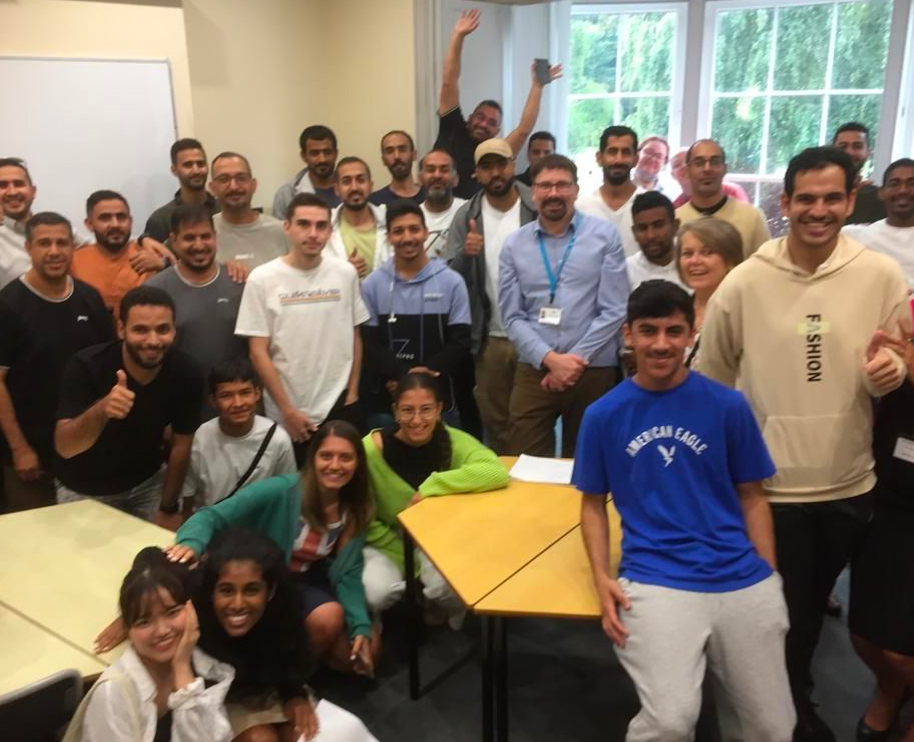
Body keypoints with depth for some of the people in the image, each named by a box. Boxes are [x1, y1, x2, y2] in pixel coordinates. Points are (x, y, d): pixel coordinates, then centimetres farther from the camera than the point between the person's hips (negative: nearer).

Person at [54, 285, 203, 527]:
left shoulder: (185, 373, -21)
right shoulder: (85, 366, -28)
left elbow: (181, 445, -9)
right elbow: (65, 448, -34)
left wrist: (169, 509, -3)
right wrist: (101, 410, -53)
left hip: (147, 483, 2)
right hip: (84, 489, -2)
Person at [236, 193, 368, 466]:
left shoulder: (345, 273, 0)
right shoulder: (262, 279, -8)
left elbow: (354, 337, 8)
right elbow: (258, 352, -7)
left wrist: (353, 393, 4)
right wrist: (287, 410, -8)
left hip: (340, 407, 2)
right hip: (287, 416, -2)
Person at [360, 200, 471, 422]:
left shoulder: (451, 281, 1)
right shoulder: (372, 284, 3)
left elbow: (460, 342, -2)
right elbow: (369, 344, -1)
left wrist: (425, 375, -15)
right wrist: (405, 374, -17)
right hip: (386, 398, 0)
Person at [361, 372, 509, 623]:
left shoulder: (454, 442, -16)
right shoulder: (372, 449, -20)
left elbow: (497, 472, -33)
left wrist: (432, 486, -34)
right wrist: (404, 554, -16)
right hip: (387, 545, 0)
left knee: (448, 587, -28)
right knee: (375, 593, -28)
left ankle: (443, 608, 11)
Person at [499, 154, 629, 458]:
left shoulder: (605, 236, -1)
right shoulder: (514, 245, 5)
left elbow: (614, 311, -5)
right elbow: (512, 317, 1)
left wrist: (575, 360, -9)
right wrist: (550, 359, -11)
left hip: (594, 371, -1)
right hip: (534, 371, 1)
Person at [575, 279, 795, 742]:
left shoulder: (728, 406, 3)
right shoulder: (603, 414, 2)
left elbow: (752, 497, 10)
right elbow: (593, 504, 10)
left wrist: (770, 580, 2)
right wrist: (602, 578, -4)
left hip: (741, 579, 2)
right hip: (655, 581, -2)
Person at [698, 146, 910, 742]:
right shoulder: (745, 281, -9)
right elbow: (711, 381, -1)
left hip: (849, 484, 3)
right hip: (769, 484, -2)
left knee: (814, 606, 23)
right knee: (783, 612, 11)